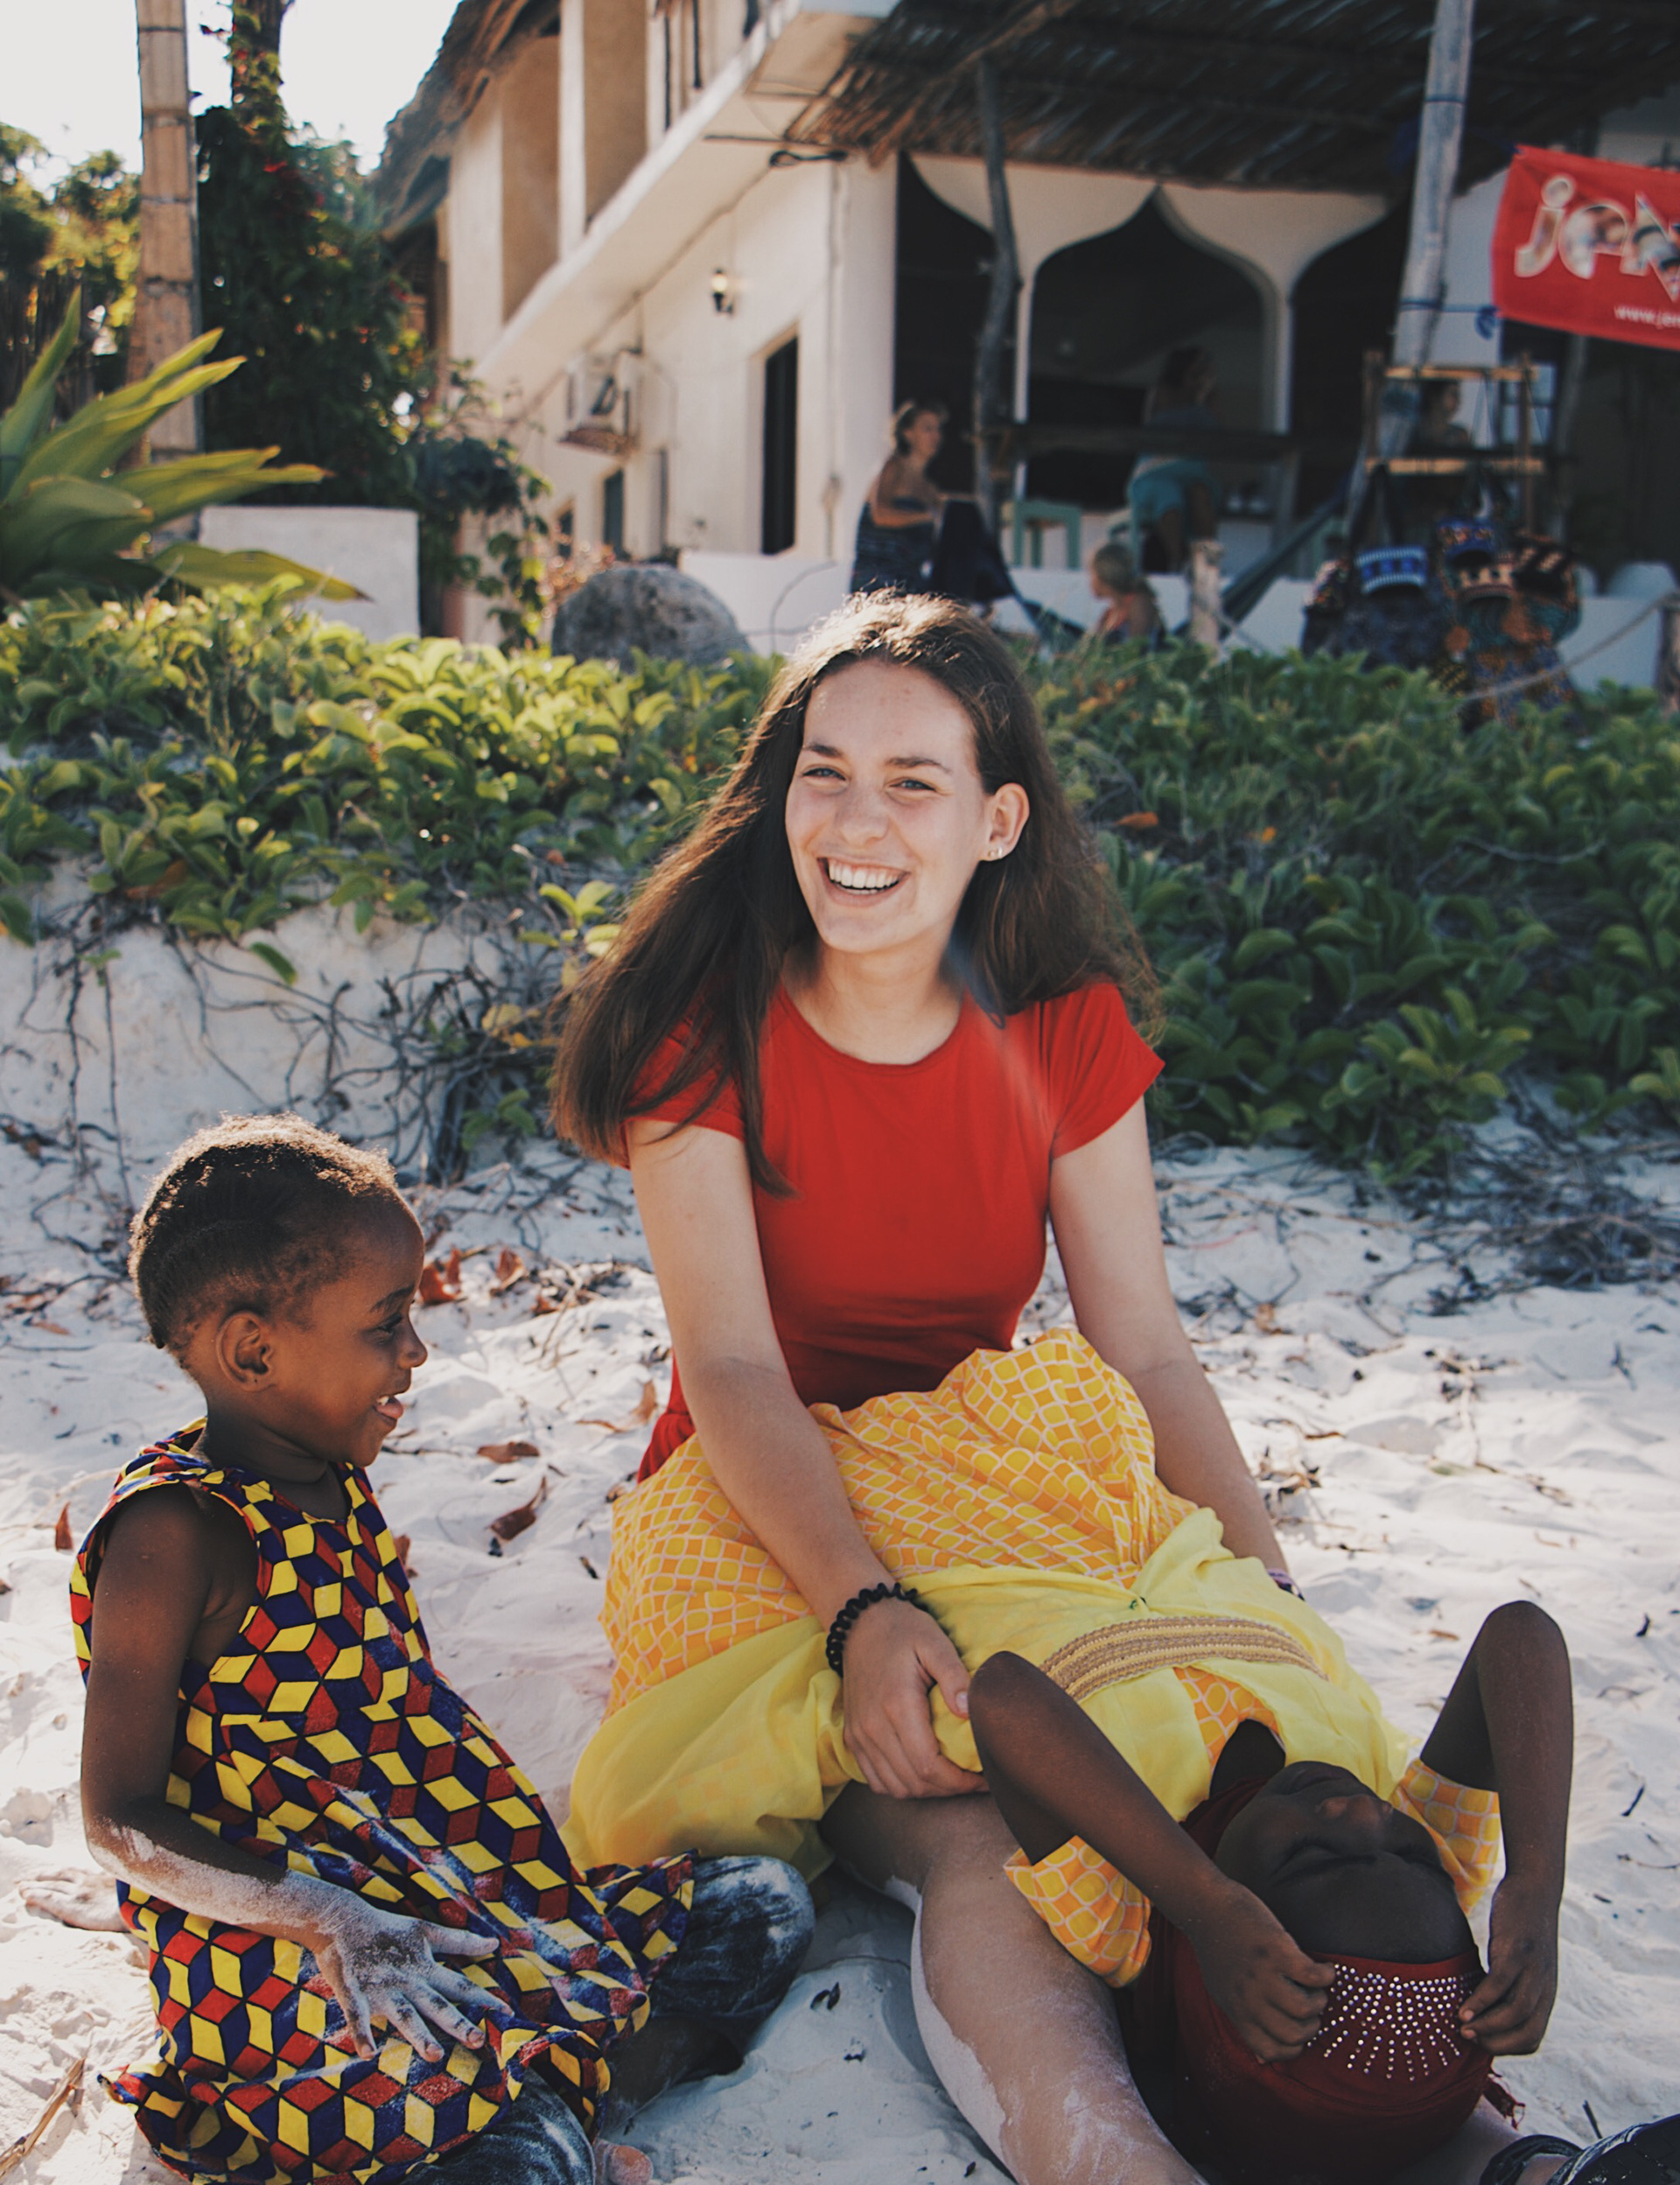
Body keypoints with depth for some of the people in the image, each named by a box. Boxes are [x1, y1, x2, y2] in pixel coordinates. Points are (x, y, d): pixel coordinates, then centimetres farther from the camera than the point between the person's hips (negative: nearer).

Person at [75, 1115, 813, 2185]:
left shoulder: (335, 1483, 10)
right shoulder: (174, 1533, -17)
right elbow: (123, 1822, -17)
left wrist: (519, 1838, 13)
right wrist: (321, 1919, -28)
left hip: (454, 1896, 9)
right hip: (280, 1965, -9)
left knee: (766, 1908, 1)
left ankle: (559, 2096, -14)